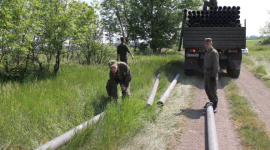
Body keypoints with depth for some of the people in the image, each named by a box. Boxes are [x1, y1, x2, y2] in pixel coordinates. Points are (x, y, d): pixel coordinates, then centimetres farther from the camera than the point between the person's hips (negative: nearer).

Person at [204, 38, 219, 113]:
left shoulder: (214, 52, -13)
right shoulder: (207, 52, 16)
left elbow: (216, 65, -18)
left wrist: (213, 75, -21)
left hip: (212, 73, -9)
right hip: (206, 72, 9)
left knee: (212, 89, -10)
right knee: (207, 88, 13)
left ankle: (215, 105, -3)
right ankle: (212, 102, 26)